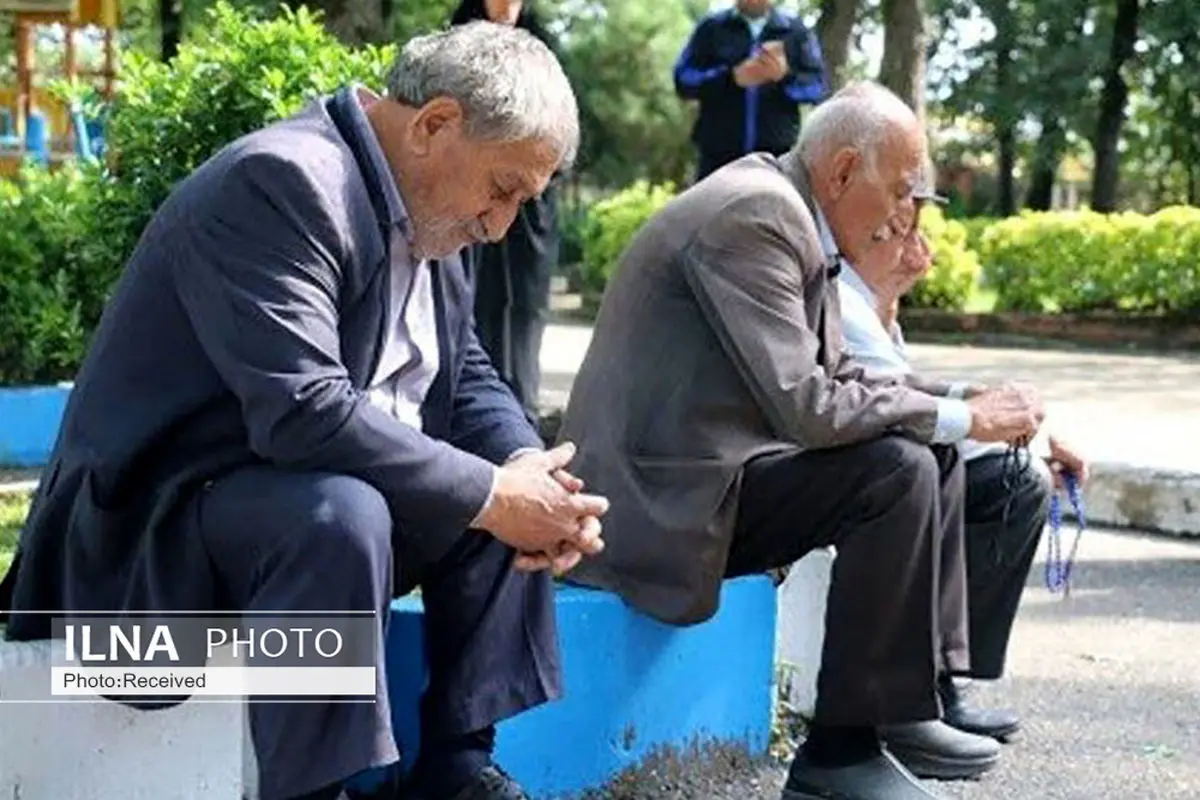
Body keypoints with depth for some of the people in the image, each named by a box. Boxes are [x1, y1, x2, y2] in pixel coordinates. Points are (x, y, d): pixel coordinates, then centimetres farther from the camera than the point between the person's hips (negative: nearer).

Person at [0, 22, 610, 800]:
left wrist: (527, 470, -10)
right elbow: (304, 414, -33)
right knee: (339, 516, -35)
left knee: (507, 486, 0)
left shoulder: (426, 207, 6)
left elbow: (468, 381, 11)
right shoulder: (280, 181, -23)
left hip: (314, 492, 10)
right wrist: (490, 494, -26)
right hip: (161, 514, -9)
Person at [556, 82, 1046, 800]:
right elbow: (802, 407, -25)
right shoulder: (753, 215, -19)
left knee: (935, 455, 11)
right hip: (668, 494, -11)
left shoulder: (791, 215, 12)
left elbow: (830, 379, 14)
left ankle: (909, 701, 14)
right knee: (897, 470, -23)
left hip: (716, 461, 11)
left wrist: (962, 401, 1)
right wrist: (961, 417, -16)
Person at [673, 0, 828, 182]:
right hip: (719, 155, 0)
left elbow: (820, 86, 4)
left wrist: (786, 76, -18)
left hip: (777, 154, 0)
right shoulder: (712, 27, 10)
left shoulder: (796, 30, 11)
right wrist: (733, 77, -14)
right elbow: (683, 78, 1)